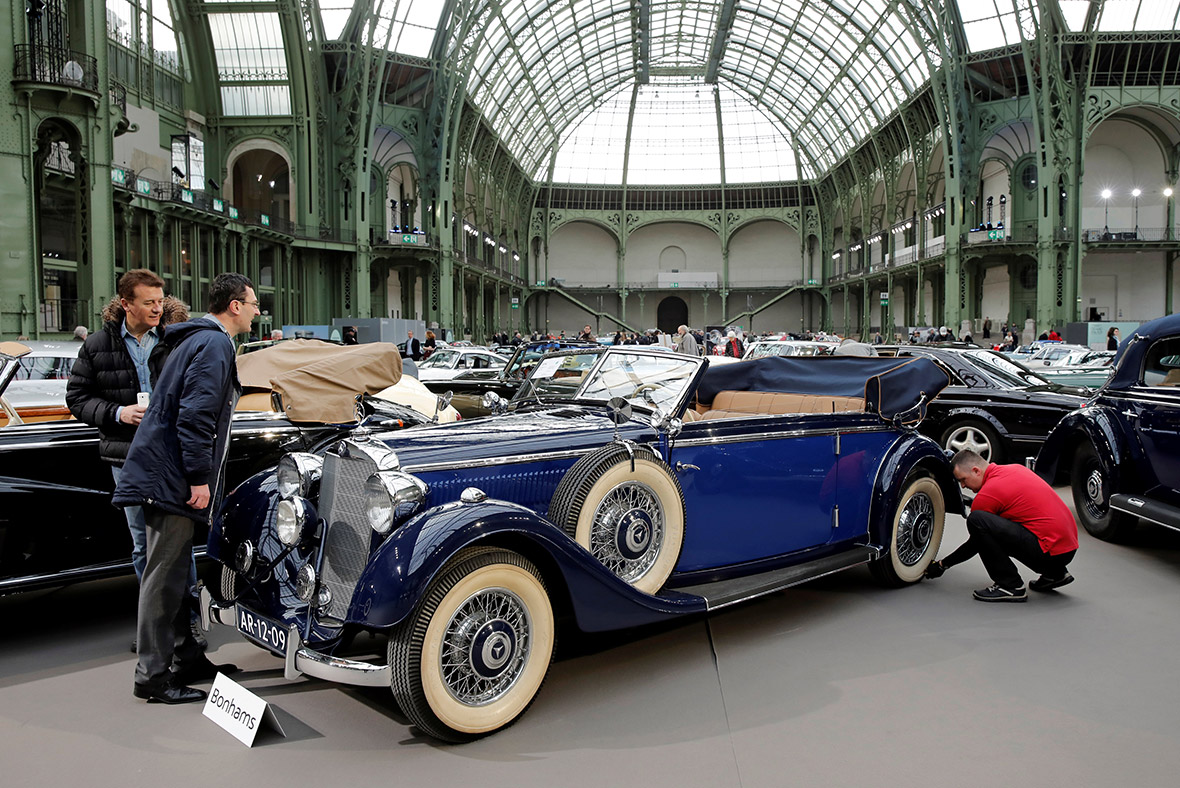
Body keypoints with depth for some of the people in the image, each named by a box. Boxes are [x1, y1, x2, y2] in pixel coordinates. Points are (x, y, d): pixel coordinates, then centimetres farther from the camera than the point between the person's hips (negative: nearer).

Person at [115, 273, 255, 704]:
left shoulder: (198, 339, 19)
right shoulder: (215, 344, -14)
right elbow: (195, 415, -23)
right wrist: (199, 478, -22)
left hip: (163, 471, 11)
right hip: (172, 475, -11)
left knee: (173, 571, 15)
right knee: (164, 575, -4)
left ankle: (186, 659, 26)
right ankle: (153, 676, 4)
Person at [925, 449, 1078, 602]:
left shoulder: (987, 495, -10)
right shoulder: (1016, 468, 12)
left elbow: (975, 544, 1)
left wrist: (942, 565, 12)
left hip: (1051, 552, -10)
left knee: (976, 519, -18)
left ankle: (1011, 586, -8)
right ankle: (1056, 573, 23)